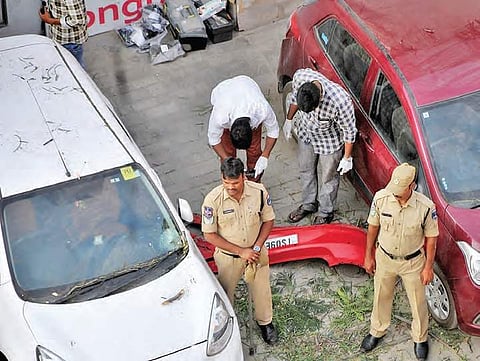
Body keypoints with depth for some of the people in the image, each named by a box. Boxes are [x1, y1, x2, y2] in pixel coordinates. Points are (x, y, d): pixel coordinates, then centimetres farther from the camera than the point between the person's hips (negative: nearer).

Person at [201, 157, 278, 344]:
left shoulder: (259, 191, -21)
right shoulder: (213, 200, -27)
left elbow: (268, 220, -5)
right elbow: (209, 235, -19)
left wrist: (256, 248, -16)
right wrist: (241, 251, -20)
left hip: (256, 252, 2)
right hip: (228, 256, -2)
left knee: (261, 289, 20)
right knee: (226, 293, 19)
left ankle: (265, 322, 49)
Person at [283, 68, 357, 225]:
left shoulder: (340, 101, -44)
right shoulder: (300, 76, -32)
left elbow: (349, 131, -24)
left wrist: (347, 158, -12)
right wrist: (289, 119, 8)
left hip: (330, 141, -4)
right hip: (306, 132, 5)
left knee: (329, 178, 17)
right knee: (306, 170, 23)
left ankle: (325, 212, 42)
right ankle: (308, 204, 48)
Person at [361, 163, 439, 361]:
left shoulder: (426, 207, -27)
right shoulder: (381, 198, -22)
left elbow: (431, 238, -12)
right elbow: (373, 227, -5)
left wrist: (428, 267, -5)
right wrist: (369, 256, 2)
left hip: (413, 262, -2)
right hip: (384, 257, 2)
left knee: (418, 302, 18)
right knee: (381, 297, 23)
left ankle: (420, 338, 45)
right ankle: (377, 331, 49)